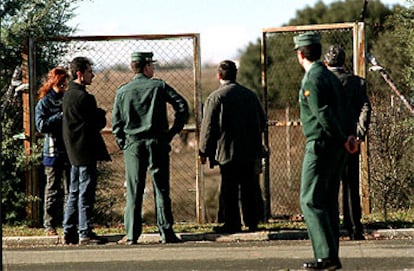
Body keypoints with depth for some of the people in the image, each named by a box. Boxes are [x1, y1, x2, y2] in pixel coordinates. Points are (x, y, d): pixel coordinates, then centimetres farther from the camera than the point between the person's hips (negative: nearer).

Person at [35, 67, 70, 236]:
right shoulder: (44, 103, 4)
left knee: (70, 190, 0)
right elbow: (41, 125, -8)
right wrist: (60, 116, -15)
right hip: (53, 151, -3)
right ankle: (50, 225, 4)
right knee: (53, 189, 0)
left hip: (70, 151, 3)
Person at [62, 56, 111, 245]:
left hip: (74, 151, 10)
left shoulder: (68, 94, 13)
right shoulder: (83, 97, -17)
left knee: (74, 193, 13)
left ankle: (69, 233, 15)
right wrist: (102, 114, 5)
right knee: (86, 193, -6)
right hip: (86, 151, -10)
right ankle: (85, 233, -5)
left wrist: (98, 113, 6)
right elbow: (99, 123, -14)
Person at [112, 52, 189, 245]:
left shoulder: (123, 91, 3)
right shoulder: (159, 86, -1)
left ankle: (131, 235, 0)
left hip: (133, 144, 1)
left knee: (134, 191, 3)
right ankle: (166, 232, 0)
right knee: (161, 188, 3)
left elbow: (116, 122, 3)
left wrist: (123, 144, 10)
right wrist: (174, 130, 1)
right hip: (157, 142, -1)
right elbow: (182, 105, -6)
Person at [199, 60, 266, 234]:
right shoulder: (250, 95, 10)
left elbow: (209, 127, -7)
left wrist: (204, 151, 0)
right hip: (251, 151, 5)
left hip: (228, 152, -5)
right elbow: (262, 122, 17)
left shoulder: (215, 97, -7)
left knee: (229, 190, 0)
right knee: (250, 188, 10)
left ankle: (232, 224, 0)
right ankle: (252, 222, 13)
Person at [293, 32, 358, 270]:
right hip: (337, 147, 9)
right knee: (329, 201, 13)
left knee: (311, 200, -7)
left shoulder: (312, 79, -14)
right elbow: (344, 110, 13)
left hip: (321, 145, -9)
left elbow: (323, 114, -20)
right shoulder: (331, 77, 16)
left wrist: (343, 139, -14)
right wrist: (349, 136, 3)